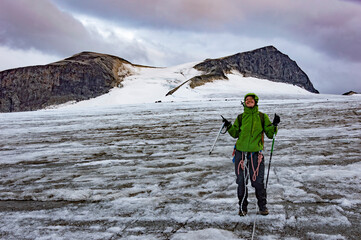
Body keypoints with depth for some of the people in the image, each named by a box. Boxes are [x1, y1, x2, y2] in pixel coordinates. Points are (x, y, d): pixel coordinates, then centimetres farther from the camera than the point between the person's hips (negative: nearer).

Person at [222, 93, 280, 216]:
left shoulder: (262, 117, 6)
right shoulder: (240, 117, 10)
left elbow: (270, 134, 6)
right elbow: (235, 134, 13)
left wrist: (274, 125, -10)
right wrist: (229, 126, -3)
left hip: (256, 153, -1)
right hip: (241, 153, 2)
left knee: (258, 182, -1)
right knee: (241, 181, 6)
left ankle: (262, 205, 19)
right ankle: (242, 206, 21)